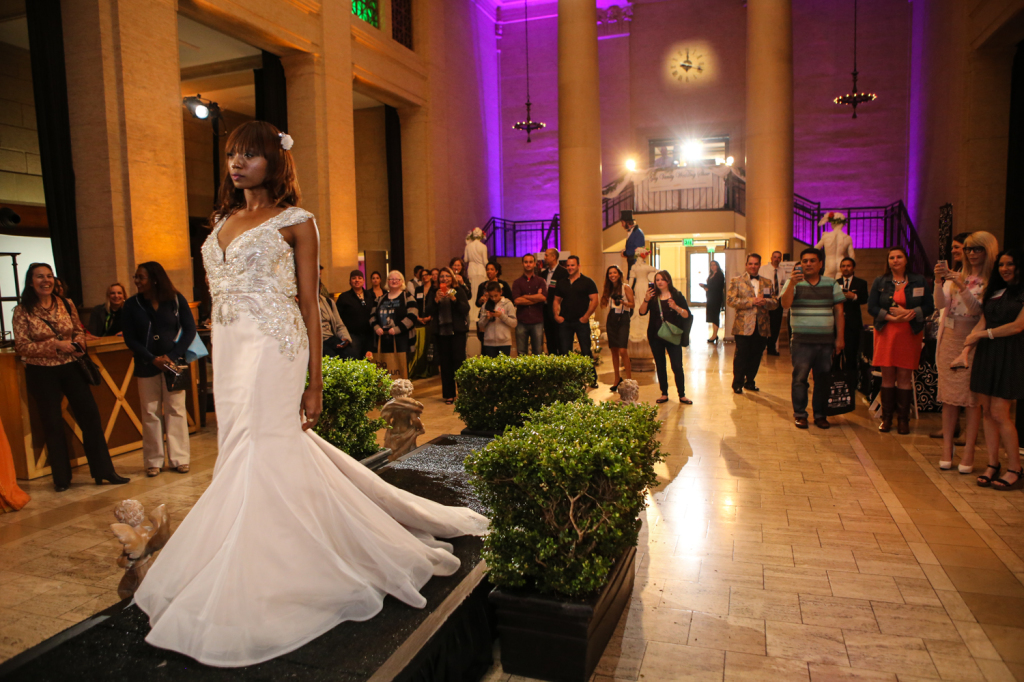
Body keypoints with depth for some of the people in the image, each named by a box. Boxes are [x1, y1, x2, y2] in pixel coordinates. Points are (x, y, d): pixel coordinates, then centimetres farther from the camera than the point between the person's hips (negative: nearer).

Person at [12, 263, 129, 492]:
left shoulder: (67, 305, 4)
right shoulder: (22, 312, -6)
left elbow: (79, 330, 14)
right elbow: (21, 346, -9)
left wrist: (78, 342, -8)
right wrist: (56, 345, -19)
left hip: (70, 368, 3)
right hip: (41, 373, -3)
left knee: (90, 416, 1)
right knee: (52, 424, 6)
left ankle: (104, 471, 9)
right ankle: (61, 477, 19)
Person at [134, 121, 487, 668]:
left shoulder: (294, 221, -2)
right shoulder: (224, 222, 17)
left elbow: (308, 304, -5)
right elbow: (222, 301, 16)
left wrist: (314, 384, -10)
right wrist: (219, 369, 12)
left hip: (273, 351, -6)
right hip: (229, 352, 7)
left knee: (258, 456, -6)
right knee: (241, 453, 10)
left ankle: (251, 595, 6)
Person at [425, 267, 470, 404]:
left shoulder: (459, 291, 4)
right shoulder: (434, 293, 10)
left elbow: (466, 309, -7)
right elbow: (429, 312, -1)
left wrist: (454, 299, -19)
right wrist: (436, 299, -15)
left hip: (457, 331, -2)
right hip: (441, 331, 2)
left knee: (459, 360, -5)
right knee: (445, 363, 3)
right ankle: (448, 394, 9)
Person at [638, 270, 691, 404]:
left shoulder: (677, 295, 0)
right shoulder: (653, 296, 6)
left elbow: (687, 314, -4)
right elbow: (642, 312, -4)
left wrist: (676, 307, -21)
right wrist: (646, 300, -21)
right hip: (656, 337, 3)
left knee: (677, 366, -4)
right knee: (660, 366, 8)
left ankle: (682, 395, 7)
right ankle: (664, 394, 18)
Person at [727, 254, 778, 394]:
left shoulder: (767, 283, 15)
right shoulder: (737, 281, 3)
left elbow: (775, 303, 10)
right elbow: (730, 300, -8)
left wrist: (765, 302, -12)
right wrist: (751, 301, -15)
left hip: (761, 326, 4)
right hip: (743, 326, -4)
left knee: (756, 356, 9)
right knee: (741, 356, -1)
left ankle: (749, 381, 24)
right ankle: (737, 384, 11)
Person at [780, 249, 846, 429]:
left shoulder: (832, 284, 11)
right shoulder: (793, 283, 4)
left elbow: (839, 312, 10)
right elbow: (785, 304, -13)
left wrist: (840, 338, 5)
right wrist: (792, 283, -27)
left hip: (826, 340, 2)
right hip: (801, 340, -2)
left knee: (823, 379, 6)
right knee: (800, 378, -2)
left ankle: (820, 415, 16)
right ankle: (800, 414, 8)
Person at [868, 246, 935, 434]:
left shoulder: (919, 281, 7)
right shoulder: (880, 282, 7)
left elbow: (929, 306, 4)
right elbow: (871, 307, 0)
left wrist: (911, 313, -15)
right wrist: (892, 317, -14)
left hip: (910, 333, 0)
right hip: (886, 332, 0)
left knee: (905, 376, -1)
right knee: (888, 375, 1)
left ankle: (903, 418, 7)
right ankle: (886, 417, 8)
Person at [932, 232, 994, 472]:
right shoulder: (956, 276, 10)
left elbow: (977, 308, -12)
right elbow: (940, 304, -1)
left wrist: (962, 287, -24)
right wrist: (938, 281, -17)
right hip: (950, 340, 4)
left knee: (972, 398, -3)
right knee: (949, 397, 6)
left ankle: (968, 452, 2)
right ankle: (947, 448, 11)